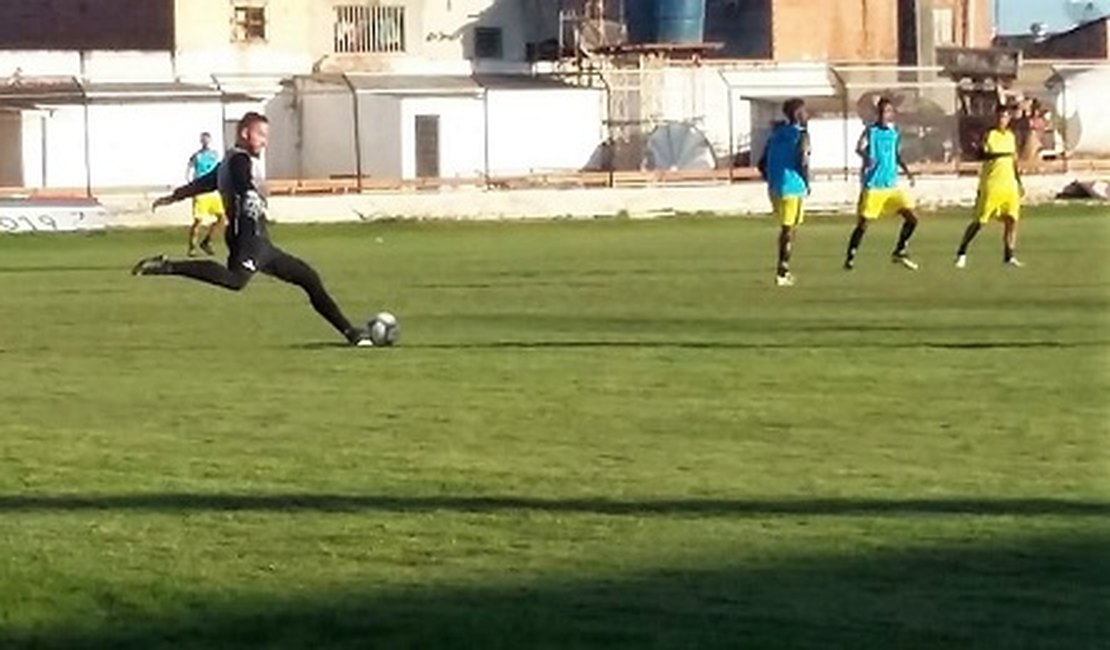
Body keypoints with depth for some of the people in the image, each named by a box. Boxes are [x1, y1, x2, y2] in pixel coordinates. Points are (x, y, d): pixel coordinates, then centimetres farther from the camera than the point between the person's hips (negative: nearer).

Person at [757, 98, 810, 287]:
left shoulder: (776, 134, 13)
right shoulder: (801, 135, -8)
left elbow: (762, 164, 12)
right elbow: (802, 162, -20)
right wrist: (807, 184, -6)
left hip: (774, 188, 7)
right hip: (793, 187, -7)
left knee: (785, 228, 20)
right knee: (789, 230, -1)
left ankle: (783, 269, 22)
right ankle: (782, 273, -3)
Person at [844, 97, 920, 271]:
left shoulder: (894, 133, 9)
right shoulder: (871, 131, -7)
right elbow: (859, 148, -24)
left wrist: (906, 171, 3)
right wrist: (867, 157, -46)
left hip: (891, 185, 5)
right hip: (872, 186, -5)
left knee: (912, 218, 0)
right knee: (863, 224, -4)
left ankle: (899, 252, 17)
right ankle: (850, 258, 9)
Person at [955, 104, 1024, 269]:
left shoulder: (1011, 137, 13)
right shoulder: (989, 135, -6)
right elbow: (981, 155, -20)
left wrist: (1019, 182, 19)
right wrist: (1000, 154, -33)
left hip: (1009, 185, 5)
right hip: (991, 184, -5)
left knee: (1012, 219, -3)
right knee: (979, 221, -5)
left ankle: (1008, 256, 3)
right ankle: (961, 253, 5)